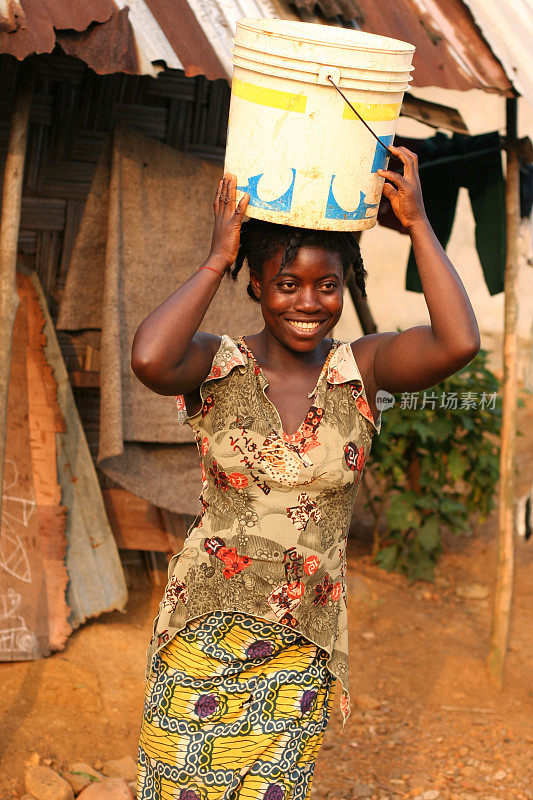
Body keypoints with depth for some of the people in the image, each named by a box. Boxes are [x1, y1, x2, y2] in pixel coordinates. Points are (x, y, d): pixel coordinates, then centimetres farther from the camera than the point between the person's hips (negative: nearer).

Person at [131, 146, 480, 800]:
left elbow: (459, 343, -21)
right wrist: (216, 260, -19)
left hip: (302, 645, 1)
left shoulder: (362, 369, -2)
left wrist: (417, 223, -14)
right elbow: (149, 360, -30)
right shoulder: (217, 366, -6)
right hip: (204, 631, -1)